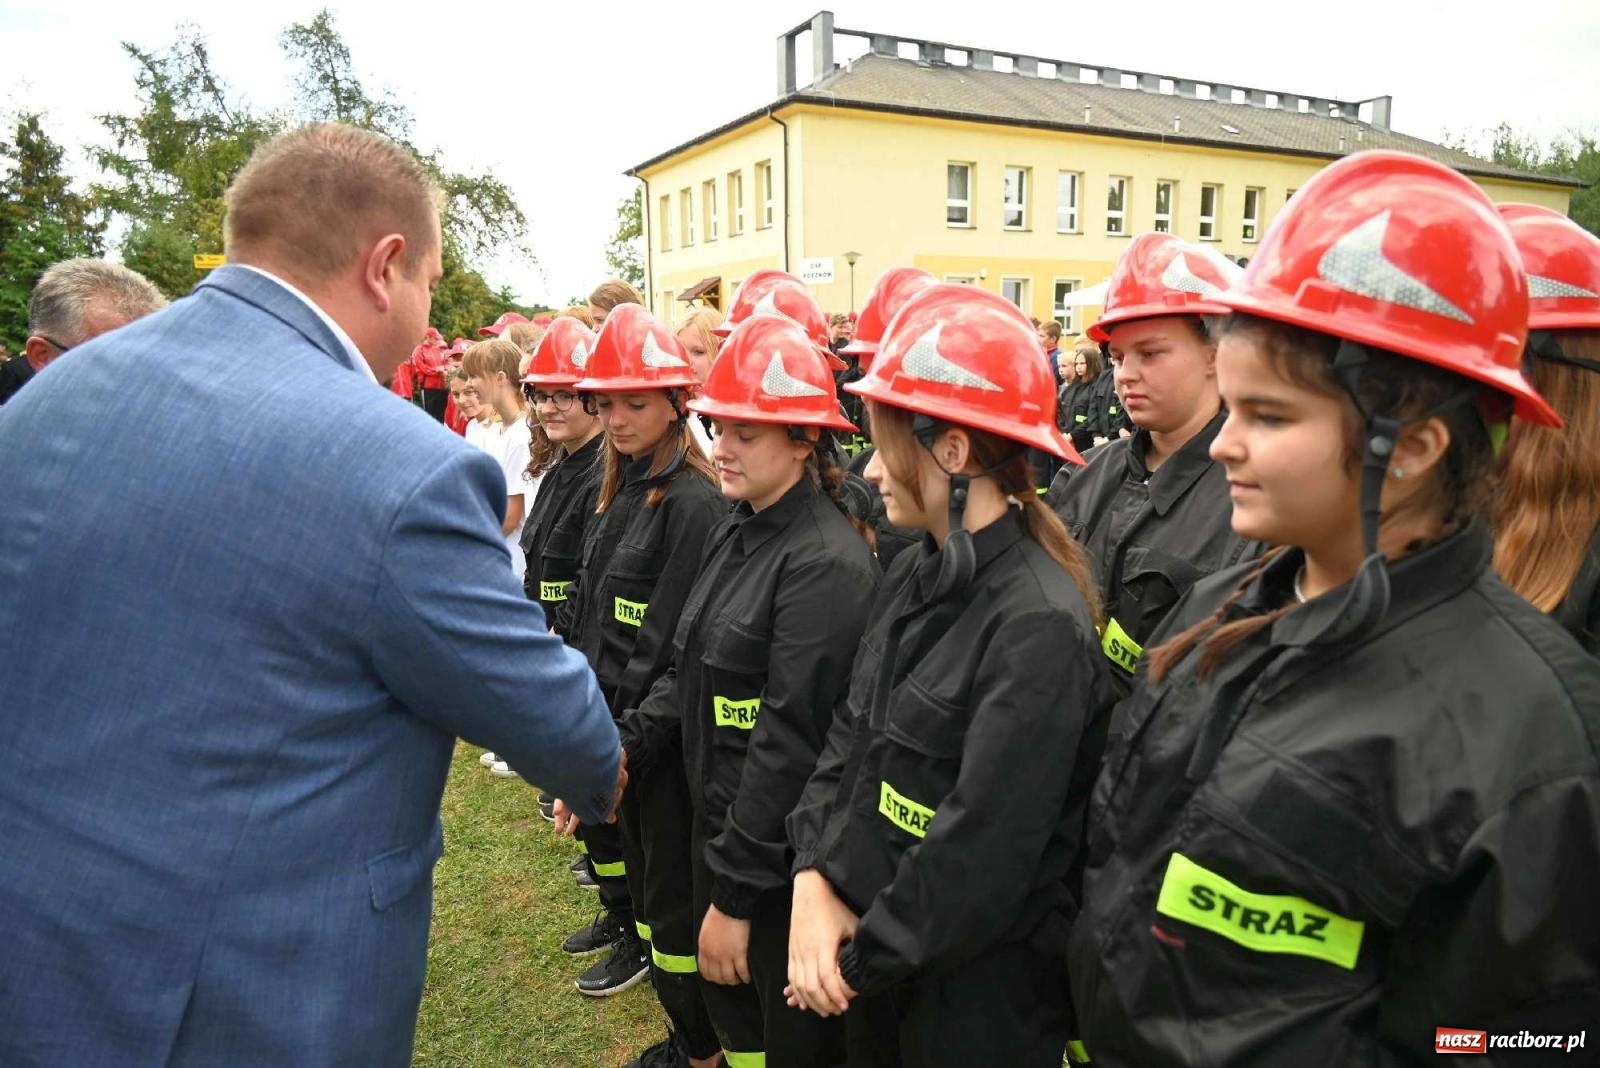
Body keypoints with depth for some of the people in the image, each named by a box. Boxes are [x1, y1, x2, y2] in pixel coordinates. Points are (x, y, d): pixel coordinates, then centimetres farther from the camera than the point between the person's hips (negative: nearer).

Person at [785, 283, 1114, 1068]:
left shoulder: (1039, 625, -25)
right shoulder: (915, 576, 1)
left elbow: (983, 852, -25)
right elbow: (850, 733, 3)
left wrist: (861, 958, -14)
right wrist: (813, 877, -10)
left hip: (977, 998, -7)